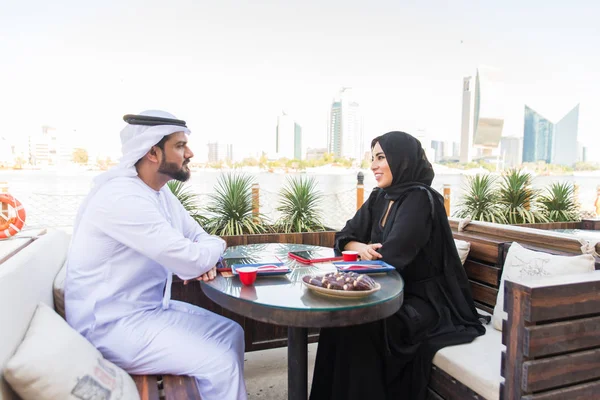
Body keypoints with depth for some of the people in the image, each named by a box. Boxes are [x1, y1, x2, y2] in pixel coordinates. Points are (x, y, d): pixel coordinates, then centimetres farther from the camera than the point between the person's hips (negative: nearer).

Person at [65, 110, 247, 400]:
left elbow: (198, 237, 11)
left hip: (150, 306, 9)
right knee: (219, 362, -16)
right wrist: (217, 246, -8)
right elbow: (189, 261, -30)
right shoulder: (123, 197, -26)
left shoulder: (160, 191, 5)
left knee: (230, 332, 8)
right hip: (111, 324, -9)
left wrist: (204, 259, -13)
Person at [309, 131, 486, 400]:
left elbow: (389, 256, -27)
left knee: (361, 326, -26)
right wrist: (360, 247, -16)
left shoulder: (420, 199, -19)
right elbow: (345, 237, 5)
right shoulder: (379, 198, 7)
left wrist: (365, 252, -9)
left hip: (427, 300, -7)